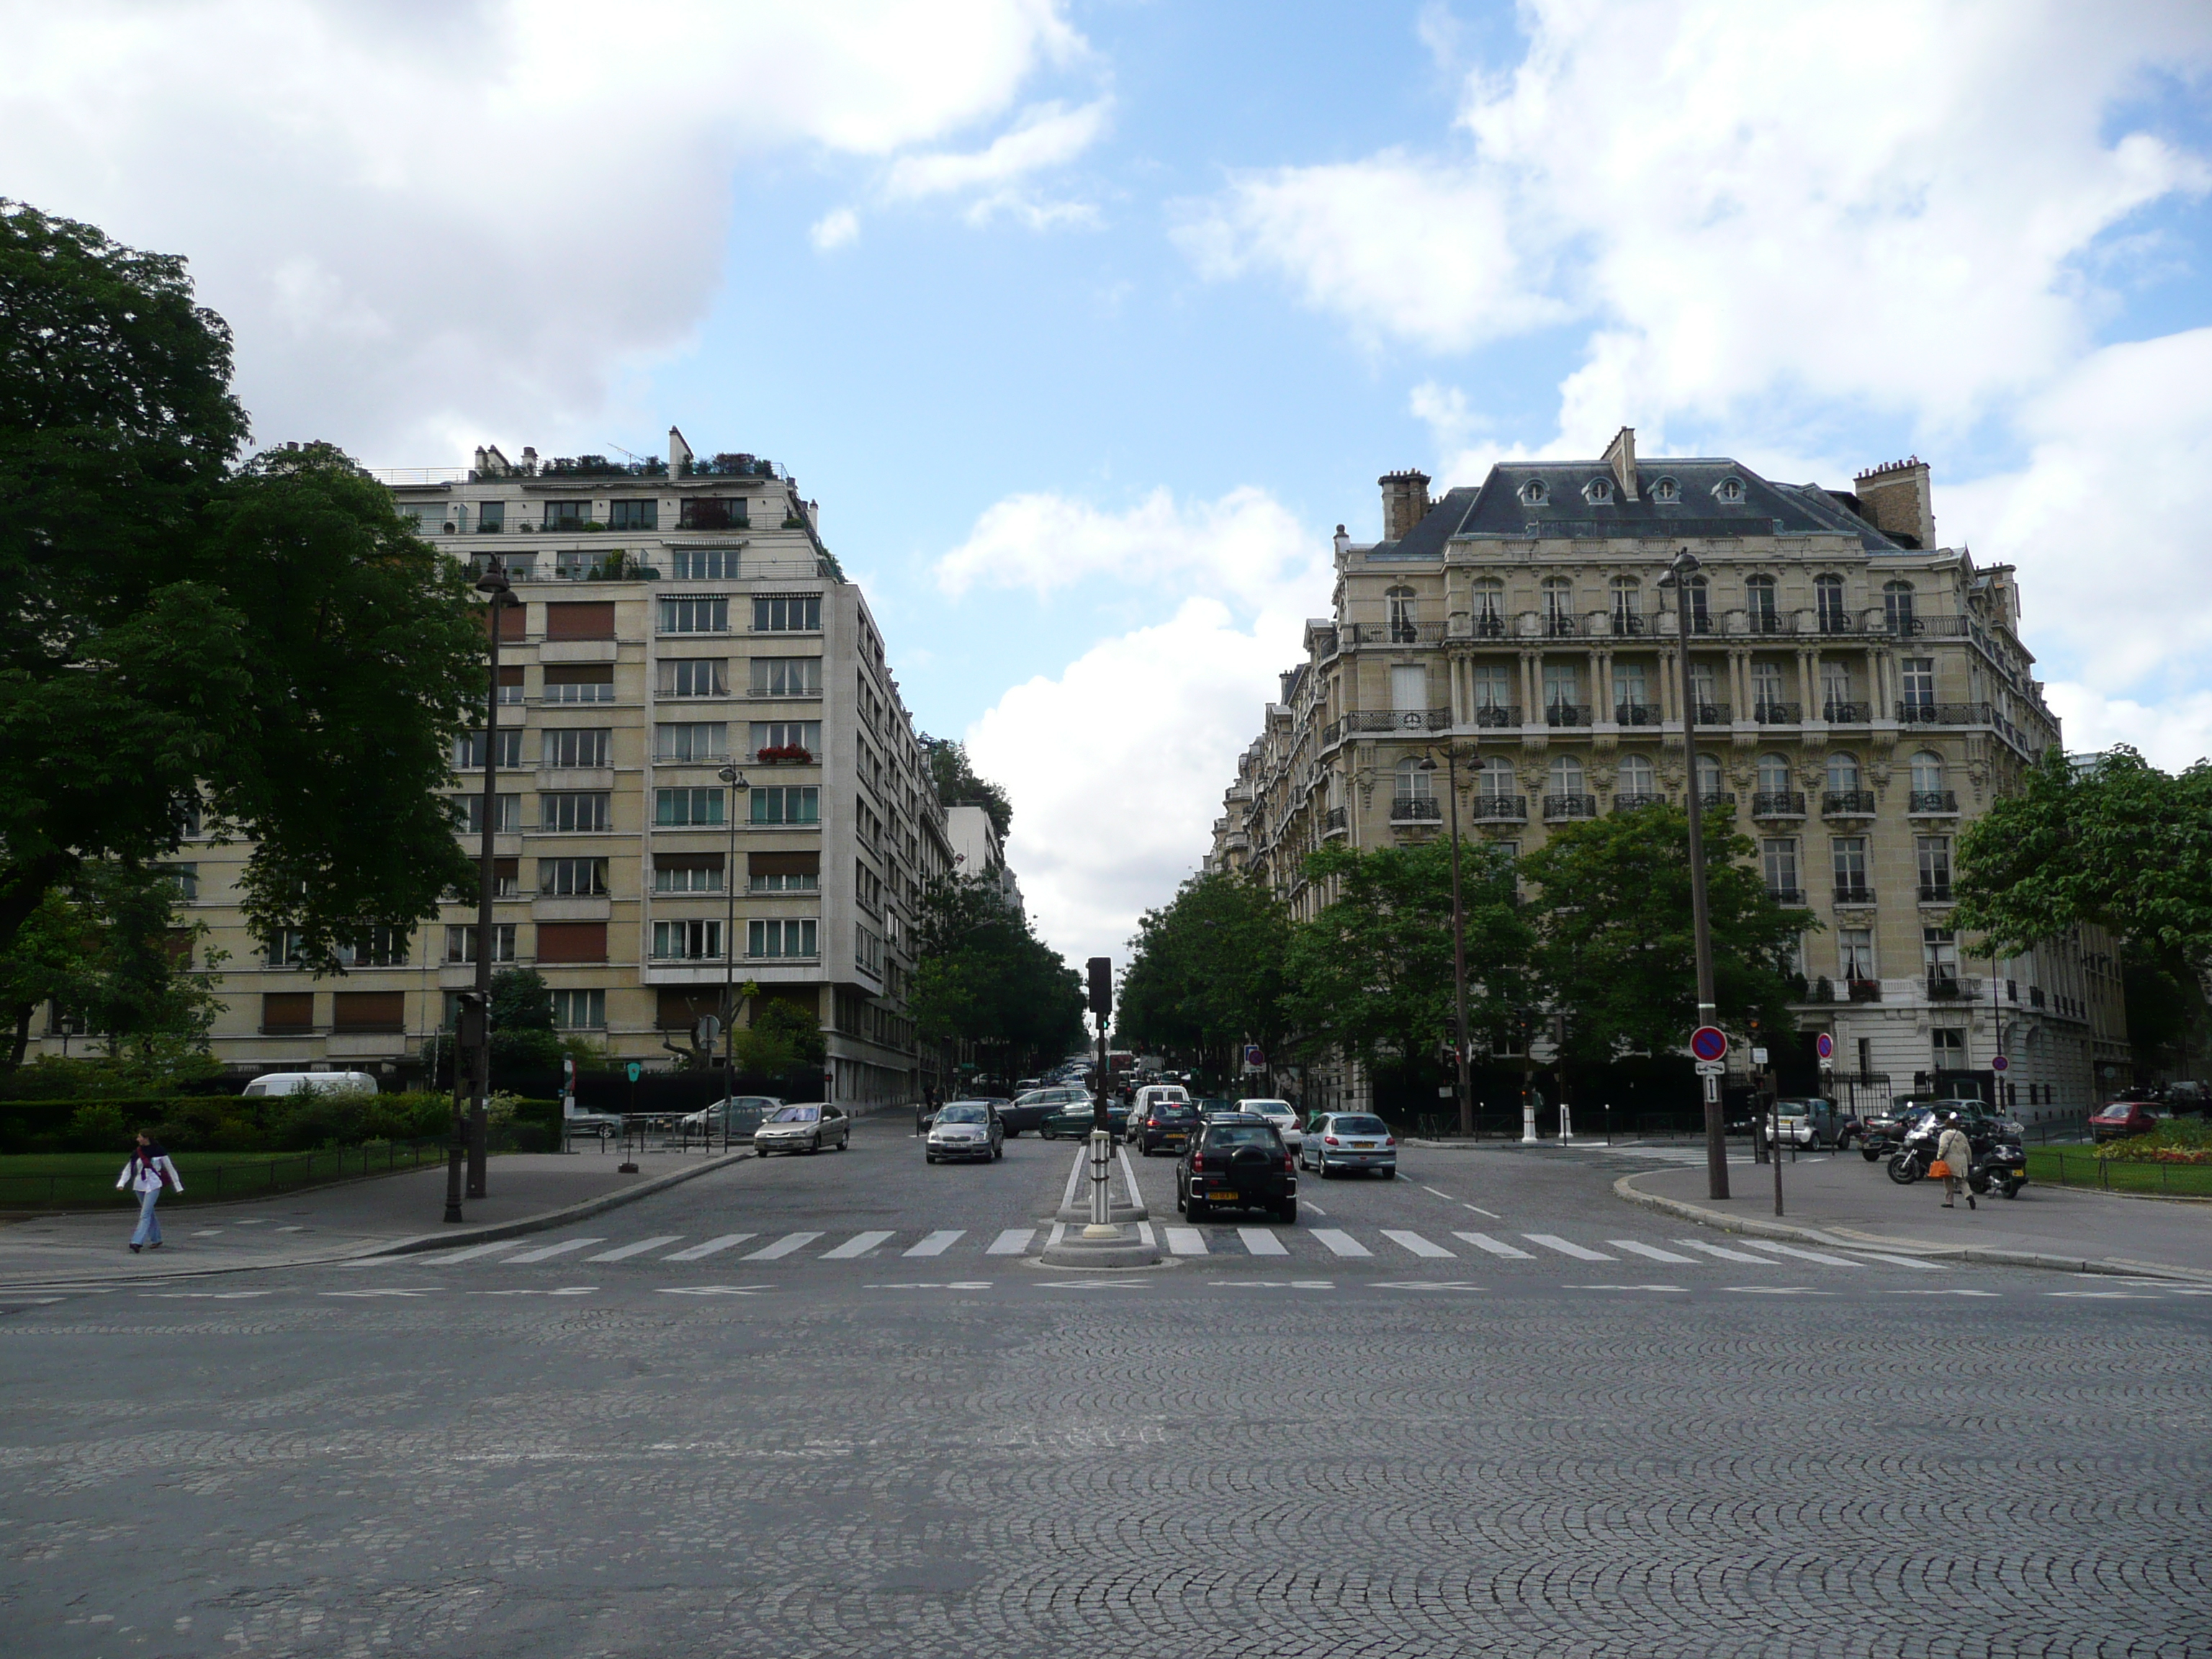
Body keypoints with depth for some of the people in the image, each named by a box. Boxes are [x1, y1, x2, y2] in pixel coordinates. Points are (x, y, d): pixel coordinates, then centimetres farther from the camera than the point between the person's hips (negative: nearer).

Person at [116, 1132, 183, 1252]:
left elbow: (170, 1168, 2)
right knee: (149, 1213, 13)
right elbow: (128, 1169, 7)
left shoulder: (158, 1151, -4)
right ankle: (156, 1240, 25)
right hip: (139, 1185, 5)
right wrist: (121, 1183, -10)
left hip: (153, 1185, -5)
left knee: (145, 1214, -15)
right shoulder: (136, 1153, 5)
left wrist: (178, 1186, 5)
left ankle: (137, 1242, -23)